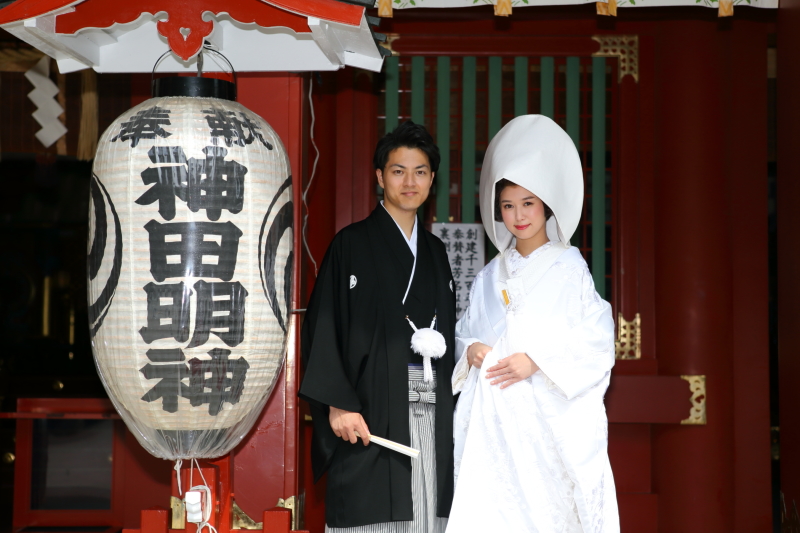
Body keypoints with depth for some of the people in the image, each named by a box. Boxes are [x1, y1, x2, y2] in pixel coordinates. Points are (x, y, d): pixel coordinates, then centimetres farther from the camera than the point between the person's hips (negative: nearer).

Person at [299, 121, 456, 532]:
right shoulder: (352, 244, 1)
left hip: (431, 416, 5)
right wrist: (337, 404, -15)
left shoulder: (434, 251, 19)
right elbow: (323, 327, -7)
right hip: (371, 412, -5)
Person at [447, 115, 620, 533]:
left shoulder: (570, 270, 1)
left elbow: (597, 343, -5)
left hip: (551, 415, -3)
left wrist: (536, 361, -13)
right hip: (494, 415, 3)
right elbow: (465, 331, 20)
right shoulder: (492, 275, 14)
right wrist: (471, 349, -2)